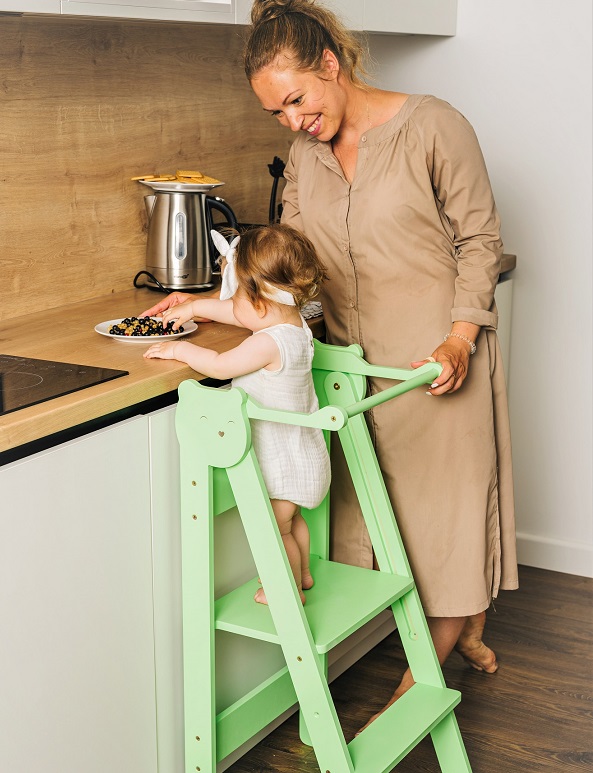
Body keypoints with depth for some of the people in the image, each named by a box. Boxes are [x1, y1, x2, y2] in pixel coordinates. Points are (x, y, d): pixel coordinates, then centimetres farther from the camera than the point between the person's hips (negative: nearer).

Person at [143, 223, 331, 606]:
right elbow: (235, 312, 14)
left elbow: (219, 365, -26)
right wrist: (193, 306, 21)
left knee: (276, 527, 10)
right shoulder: (293, 323, -1)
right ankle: (303, 573, 45)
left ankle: (291, 590, 26)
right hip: (302, 451, 10)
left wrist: (179, 349, -12)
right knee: (292, 518, 27)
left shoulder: (270, 343, -31)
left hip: (282, 460, -10)